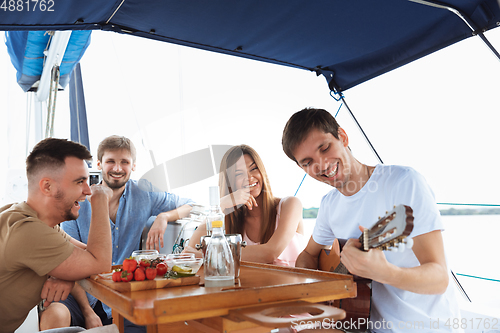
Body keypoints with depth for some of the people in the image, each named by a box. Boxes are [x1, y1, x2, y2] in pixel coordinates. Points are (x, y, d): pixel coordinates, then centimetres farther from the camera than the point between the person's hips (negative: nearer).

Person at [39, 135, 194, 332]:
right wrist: (88, 312, -16)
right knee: (52, 317, -32)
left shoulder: (143, 193, 3)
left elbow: (189, 205, 11)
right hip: (86, 294, -2)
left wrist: (163, 217, -11)